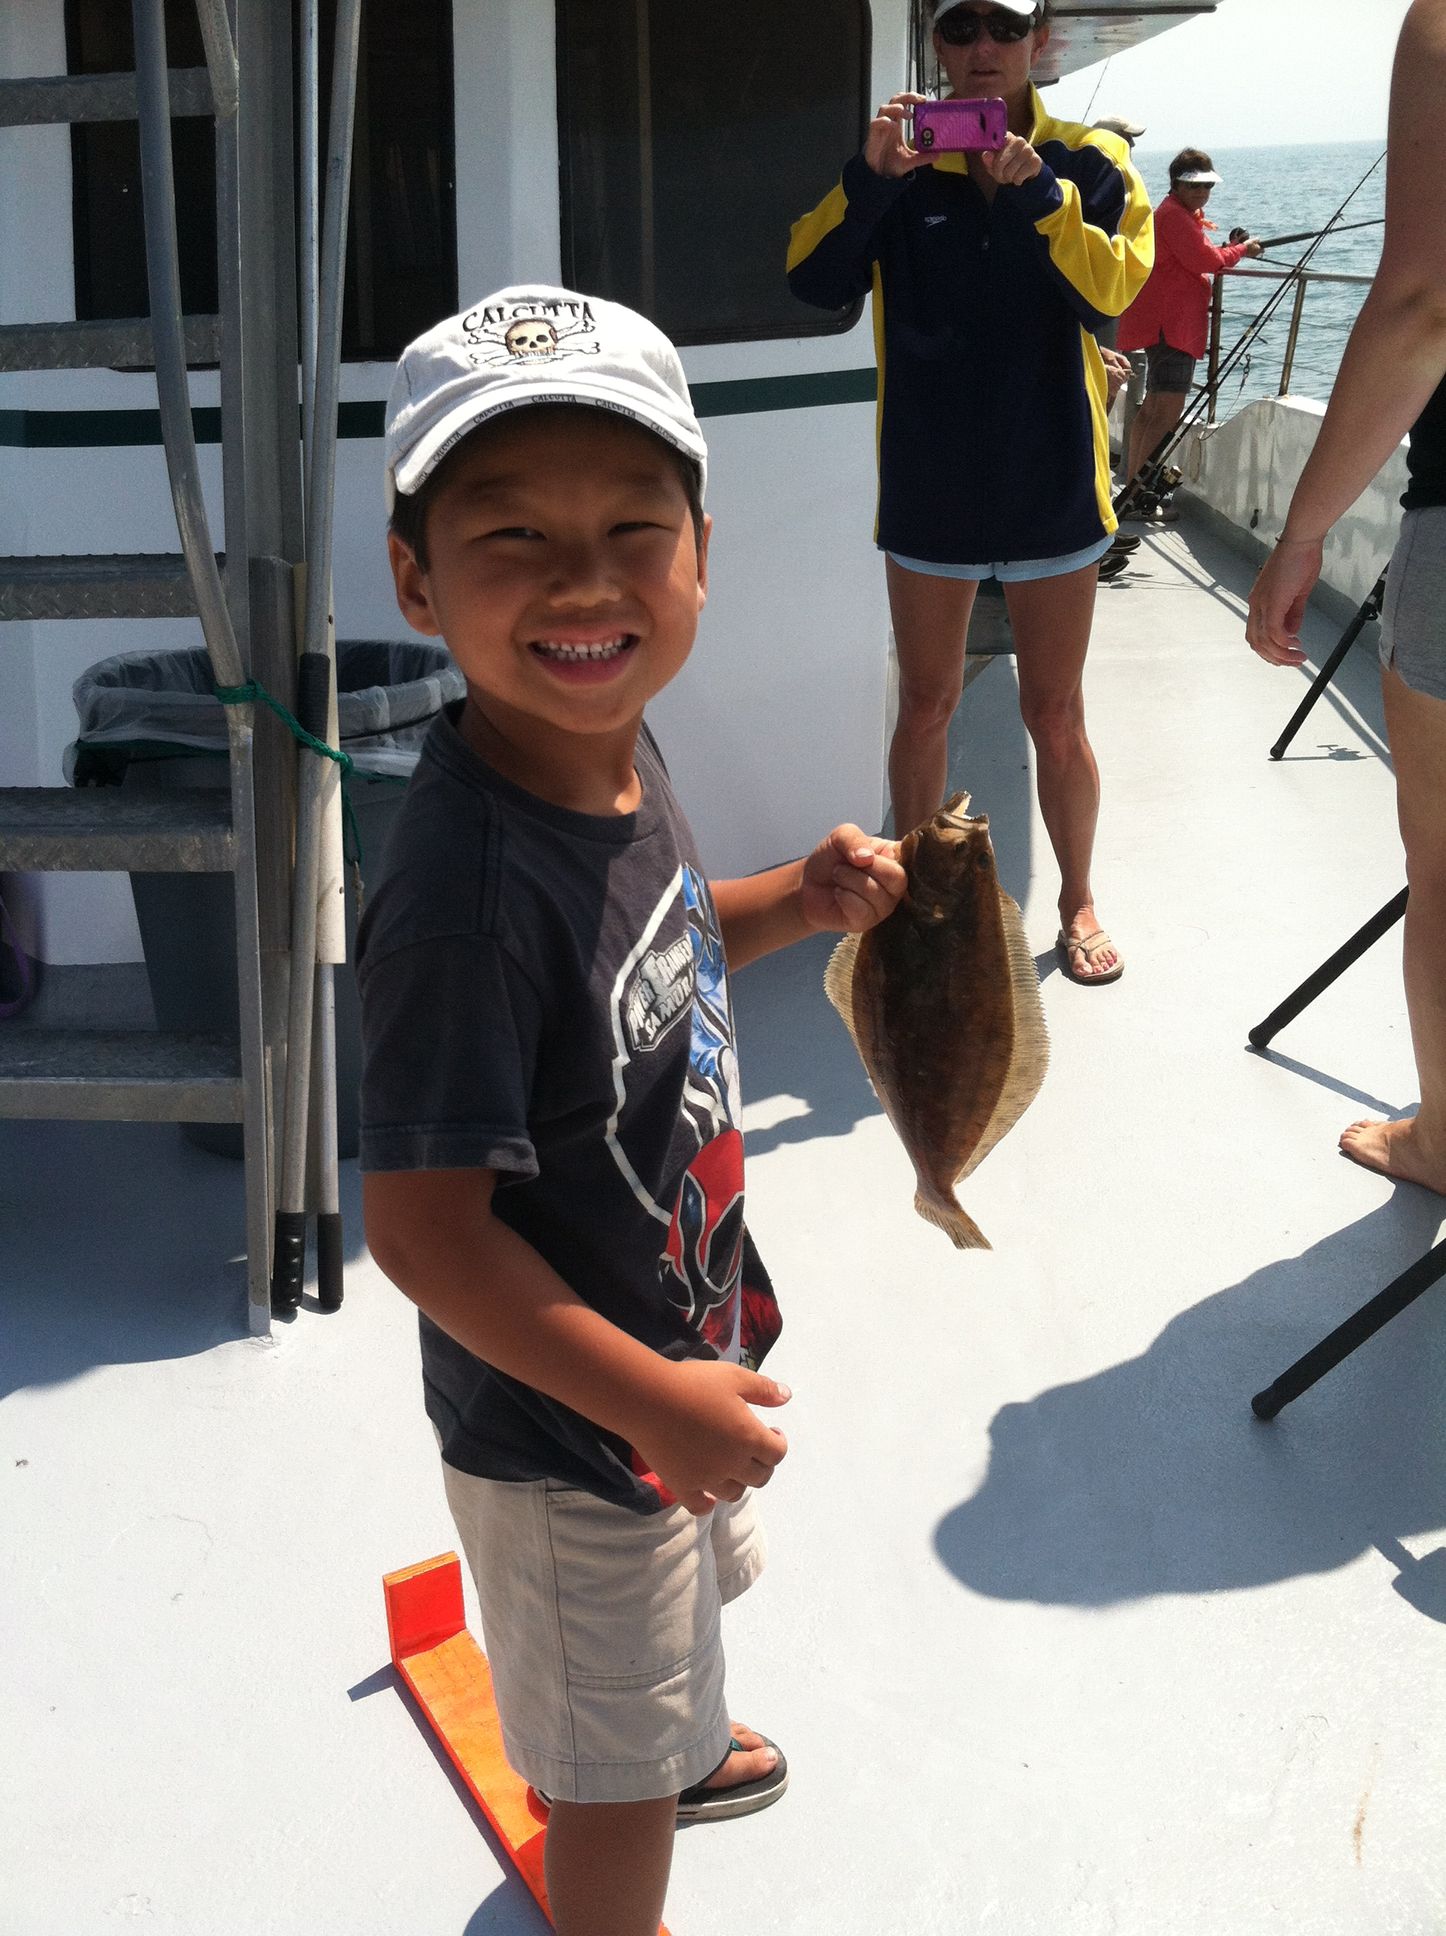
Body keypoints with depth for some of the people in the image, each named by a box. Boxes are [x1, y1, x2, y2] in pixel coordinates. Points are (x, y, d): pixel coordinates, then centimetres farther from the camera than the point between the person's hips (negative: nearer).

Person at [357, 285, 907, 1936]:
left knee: (672, 1610, 38)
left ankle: (678, 1748, 68)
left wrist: (801, 900, -5)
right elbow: (424, 1231, -31)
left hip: (677, 1342, 9)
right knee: (616, 1768, 17)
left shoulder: (616, 751, -9)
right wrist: (654, 1401, -25)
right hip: (562, 1423, -9)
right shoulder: (469, 890, -37)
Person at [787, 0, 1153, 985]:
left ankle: (1078, 901, 25)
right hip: (930, 488, 1)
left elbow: (1113, 289, -16)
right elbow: (814, 281, -12)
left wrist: (1037, 190, -28)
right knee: (925, 710, 10)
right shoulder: (899, 173, 1)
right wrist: (868, 177, -27)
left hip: (1050, 486, -1)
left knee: (1056, 717, 8)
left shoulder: (1091, 163, 0)